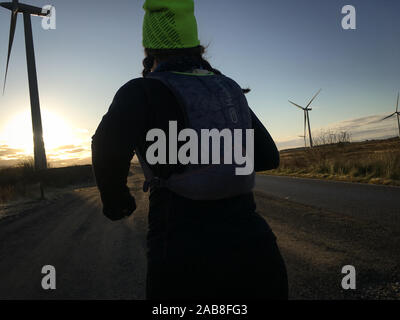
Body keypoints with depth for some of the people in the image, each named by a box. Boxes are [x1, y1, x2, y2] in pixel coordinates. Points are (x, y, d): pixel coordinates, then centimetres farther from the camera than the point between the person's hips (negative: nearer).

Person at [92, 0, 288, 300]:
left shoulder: (142, 91, -6)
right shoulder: (230, 89, 9)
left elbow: (108, 144, -25)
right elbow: (269, 157, 15)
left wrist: (115, 201, -5)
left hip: (184, 261, -4)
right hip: (255, 247, 5)